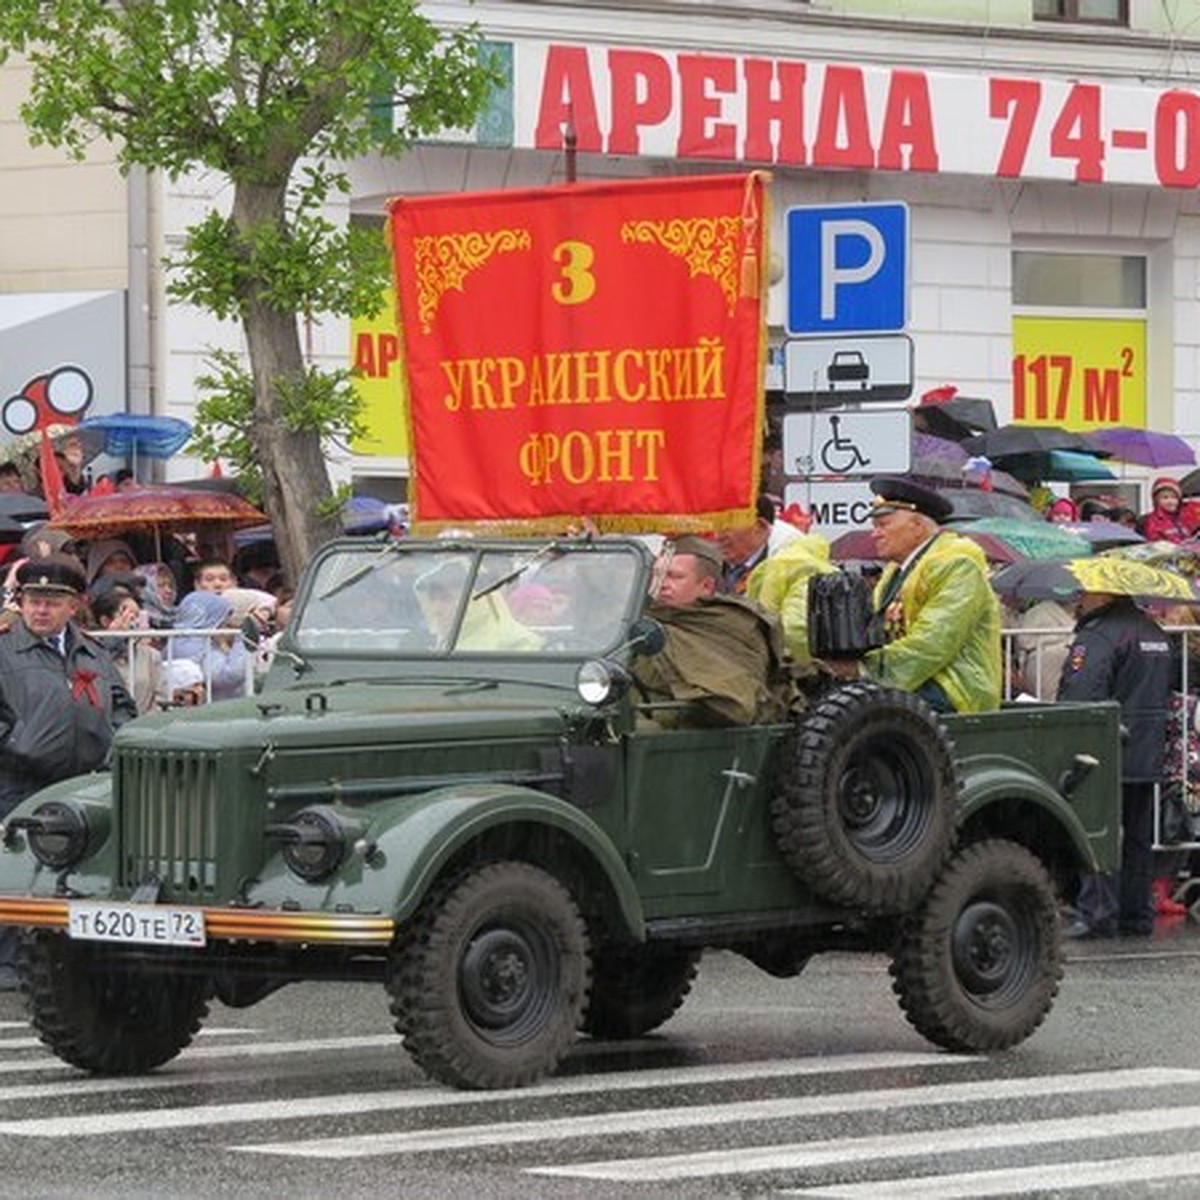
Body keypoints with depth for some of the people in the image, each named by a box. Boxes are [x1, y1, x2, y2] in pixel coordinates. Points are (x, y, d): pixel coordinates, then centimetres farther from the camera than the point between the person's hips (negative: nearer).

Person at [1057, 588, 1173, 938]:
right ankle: (1137, 915, 18)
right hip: (1148, 759, 9)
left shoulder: (1098, 637, -17)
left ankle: (1098, 915, -8)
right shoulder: (1154, 633, 14)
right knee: (1138, 839, 13)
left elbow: (1078, 698, -23)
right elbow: (1164, 696, 23)